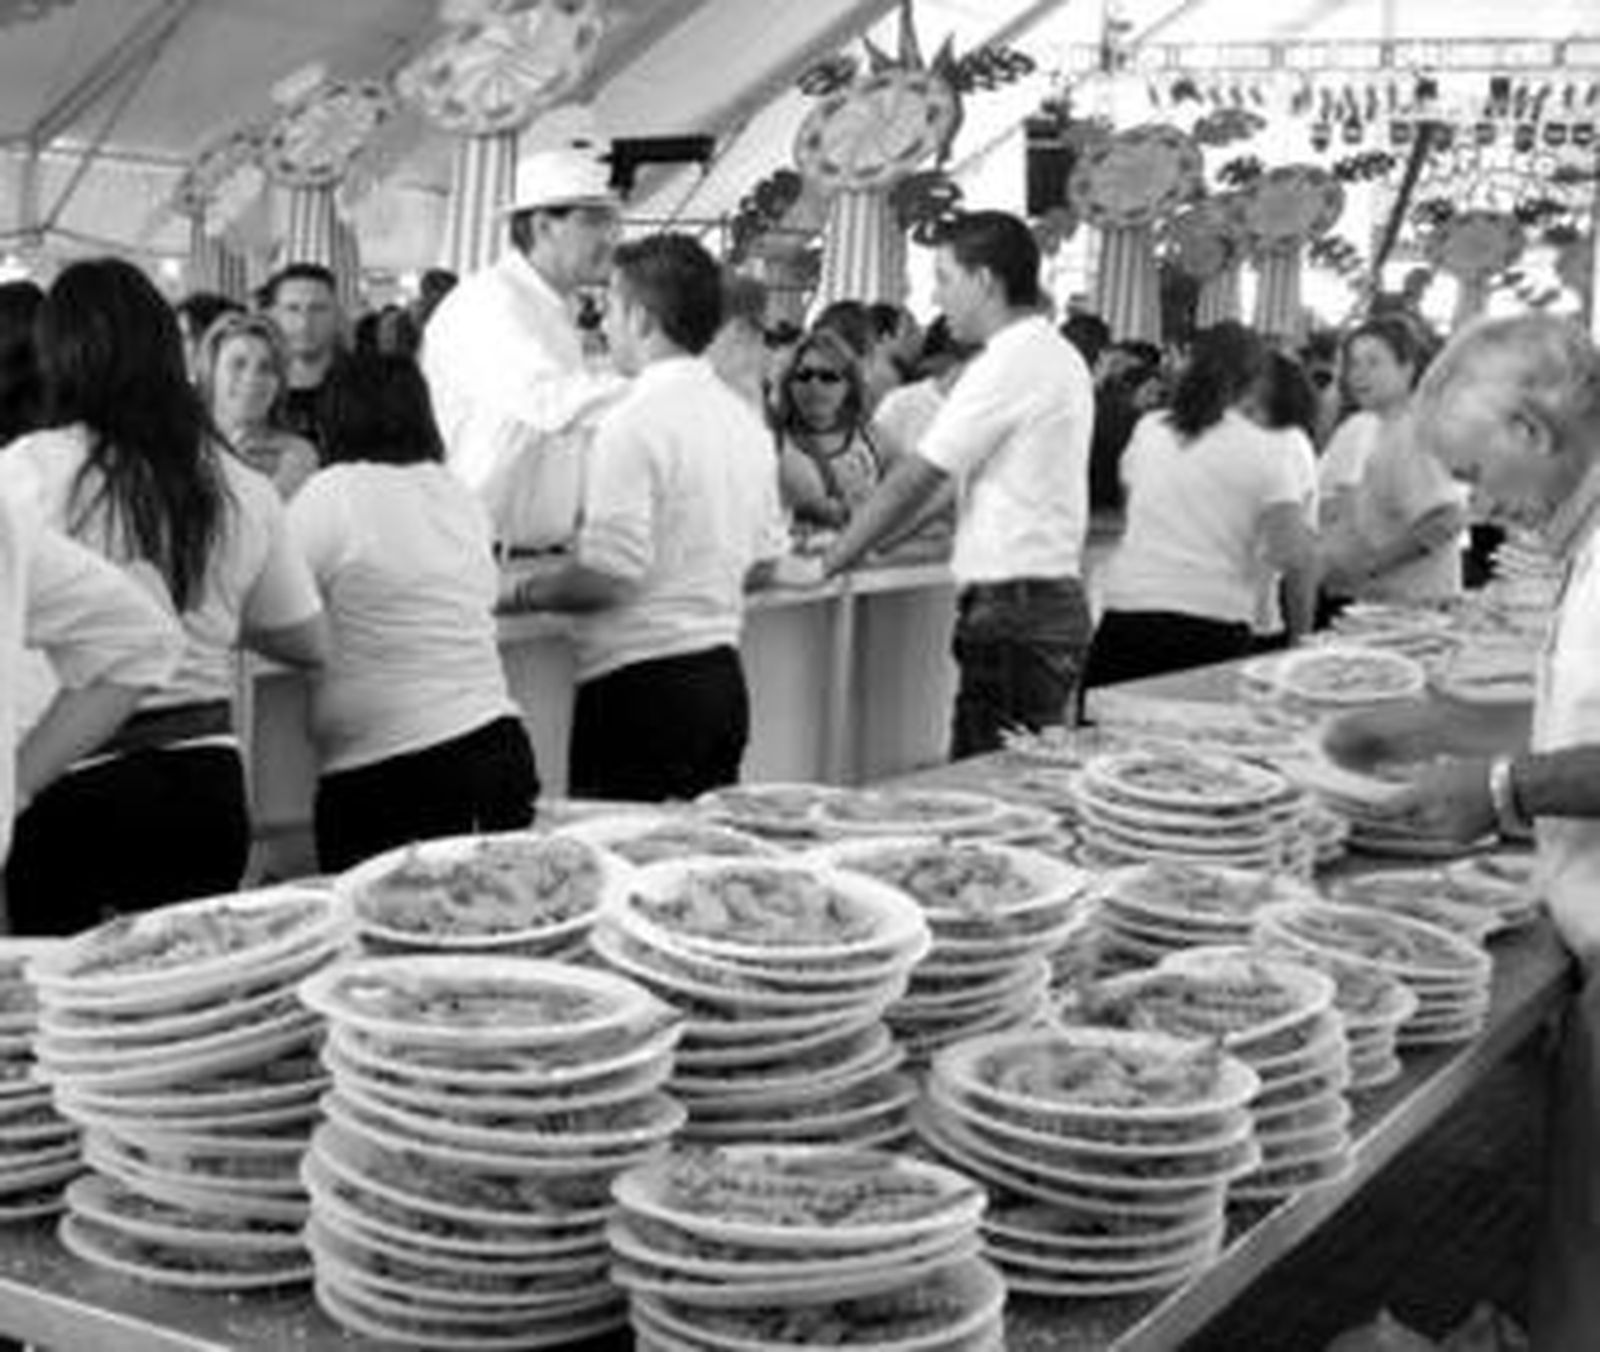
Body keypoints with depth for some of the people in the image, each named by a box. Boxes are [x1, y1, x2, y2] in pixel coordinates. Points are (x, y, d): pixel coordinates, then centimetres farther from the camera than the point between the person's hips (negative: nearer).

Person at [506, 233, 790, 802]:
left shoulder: (635, 423, -14)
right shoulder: (745, 419, 11)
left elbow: (608, 577, -18)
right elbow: (763, 562, 17)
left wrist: (523, 592, -4)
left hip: (642, 683, -8)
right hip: (723, 675, 8)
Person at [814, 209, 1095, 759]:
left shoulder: (1009, 364, -13)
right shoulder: (1058, 356, 15)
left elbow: (911, 484, -12)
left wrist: (824, 565, -4)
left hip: (1014, 614, -9)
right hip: (1054, 603, 9)